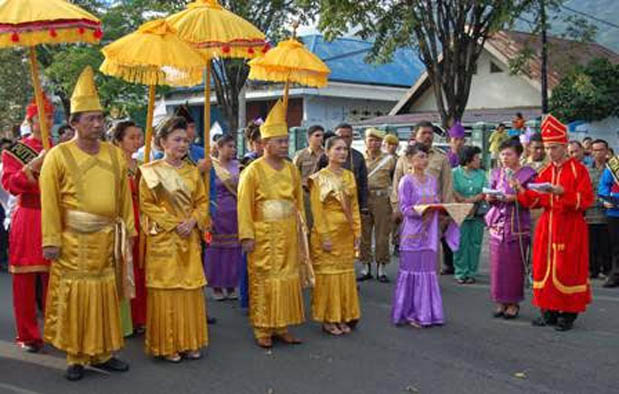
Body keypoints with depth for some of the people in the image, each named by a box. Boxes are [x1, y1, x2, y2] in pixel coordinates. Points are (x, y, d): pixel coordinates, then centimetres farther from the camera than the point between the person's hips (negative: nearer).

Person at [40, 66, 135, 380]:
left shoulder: (115, 154, 7)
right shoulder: (58, 156, -6)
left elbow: (124, 197, 10)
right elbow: (49, 202, -7)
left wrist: (127, 231, 9)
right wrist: (51, 241, -11)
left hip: (106, 240, 4)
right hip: (73, 241, -4)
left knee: (105, 295, 10)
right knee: (74, 296, 3)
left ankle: (101, 353, 22)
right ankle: (75, 357, 15)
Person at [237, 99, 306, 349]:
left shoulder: (292, 169, 8)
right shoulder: (253, 171, -7)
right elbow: (244, 205, -9)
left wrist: (300, 228, 11)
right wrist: (247, 236, -14)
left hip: (288, 236, 5)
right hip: (263, 236, -5)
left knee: (287, 279, 7)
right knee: (263, 281, 0)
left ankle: (282, 326, 18)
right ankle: (262, 330, 10)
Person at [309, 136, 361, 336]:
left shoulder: (349, 176, 11)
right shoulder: (320, 178, -6)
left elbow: (354, 207, 11)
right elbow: (317, 210, -10)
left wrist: (357, 232, 6)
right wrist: (324, 236, -15)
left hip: (346, 233, 6)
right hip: (328, 231, -5)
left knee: (346, 273, 9)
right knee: (328, 274, 0)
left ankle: (342, 317, 19)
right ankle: (328, 319, 10)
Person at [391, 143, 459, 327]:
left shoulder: (432, 180, 12)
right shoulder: (406, 181, -6)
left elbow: (438, 203, 16)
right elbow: (404, 208, -10)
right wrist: (420, 210, -23)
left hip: (430, 231, 6)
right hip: (413, 231, -6)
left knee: (428, 269, 8)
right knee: (412, 269, -2)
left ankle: (426, 312, 17)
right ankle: (411, 313, 7)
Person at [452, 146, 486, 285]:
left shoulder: (481, 173, 12)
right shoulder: (456, 172, 3)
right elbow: (453, 191, -6)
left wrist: (472, 199, -13)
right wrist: (464, 201, -17)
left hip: (478, 213, 3)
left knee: (475, 243, 2)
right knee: (461, 242, -4)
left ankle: (471, 273, 9)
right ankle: (461, 273, 2)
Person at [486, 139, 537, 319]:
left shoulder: (527, 174, 0)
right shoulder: (496, 173, 12)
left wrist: (515, 198, -18)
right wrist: (490, 198, -6)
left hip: (518, 225, -4)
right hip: (498, 223, 4)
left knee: (515, 264, -2)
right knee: (497, 264, 2)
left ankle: (513, 302, 9)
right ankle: (501, 302, 13)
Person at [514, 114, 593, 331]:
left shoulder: (578, 169, -4)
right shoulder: (545, 172, 12)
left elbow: (586, 199, -11)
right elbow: (535, 201, 11)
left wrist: (563, 193, -24)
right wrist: (522, 191, -6)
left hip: (570, 226, -5)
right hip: (547, 226, 5)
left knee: (567, 269, -2)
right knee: (545, 267, 6)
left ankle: (568, 314, 7)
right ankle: (549, 311, 16)